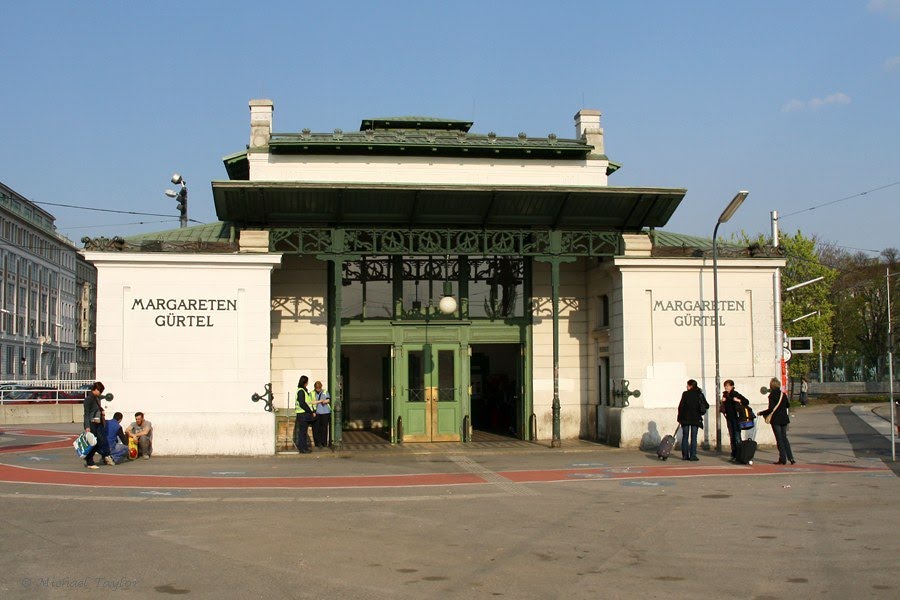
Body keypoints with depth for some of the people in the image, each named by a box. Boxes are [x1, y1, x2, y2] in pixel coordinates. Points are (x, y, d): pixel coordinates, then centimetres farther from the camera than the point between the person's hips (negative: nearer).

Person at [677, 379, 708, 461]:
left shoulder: (685, 394, -6)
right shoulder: (700, 394, 1)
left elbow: (681, 406, -7)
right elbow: (707, 406, 3)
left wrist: (679, 418, 0)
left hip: (685, 418, -1)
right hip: (696, 419, 1)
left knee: (685, 437, 7)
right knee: (693, 437, 4)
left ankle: (685, 455, 6)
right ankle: (693, 455, -1)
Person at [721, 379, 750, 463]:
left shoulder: (735, 394, -7)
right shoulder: (725, 395, 11)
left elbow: (746, 402, -8)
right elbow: (723, 407, 16)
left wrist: (738, 400, -22)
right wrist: (723, 402, -2)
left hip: (736, 417, -6)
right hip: (729, 418, 6)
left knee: (737, 436, -9)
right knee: (732, 436, 8)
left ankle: (739, 455, -9)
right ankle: (734, 455, 12)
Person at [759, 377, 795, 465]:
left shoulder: (772, 395, -13)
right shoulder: (783, 394, 4)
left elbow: (770, 409, -17)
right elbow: (787, 406, 16)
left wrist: (761, 413, -6)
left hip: (776, 420, -5)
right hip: (784, 418, 5)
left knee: (779, 439, 0)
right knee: (784, 438, 13)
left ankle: (783, 459, 0)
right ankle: (790, 457, 9)